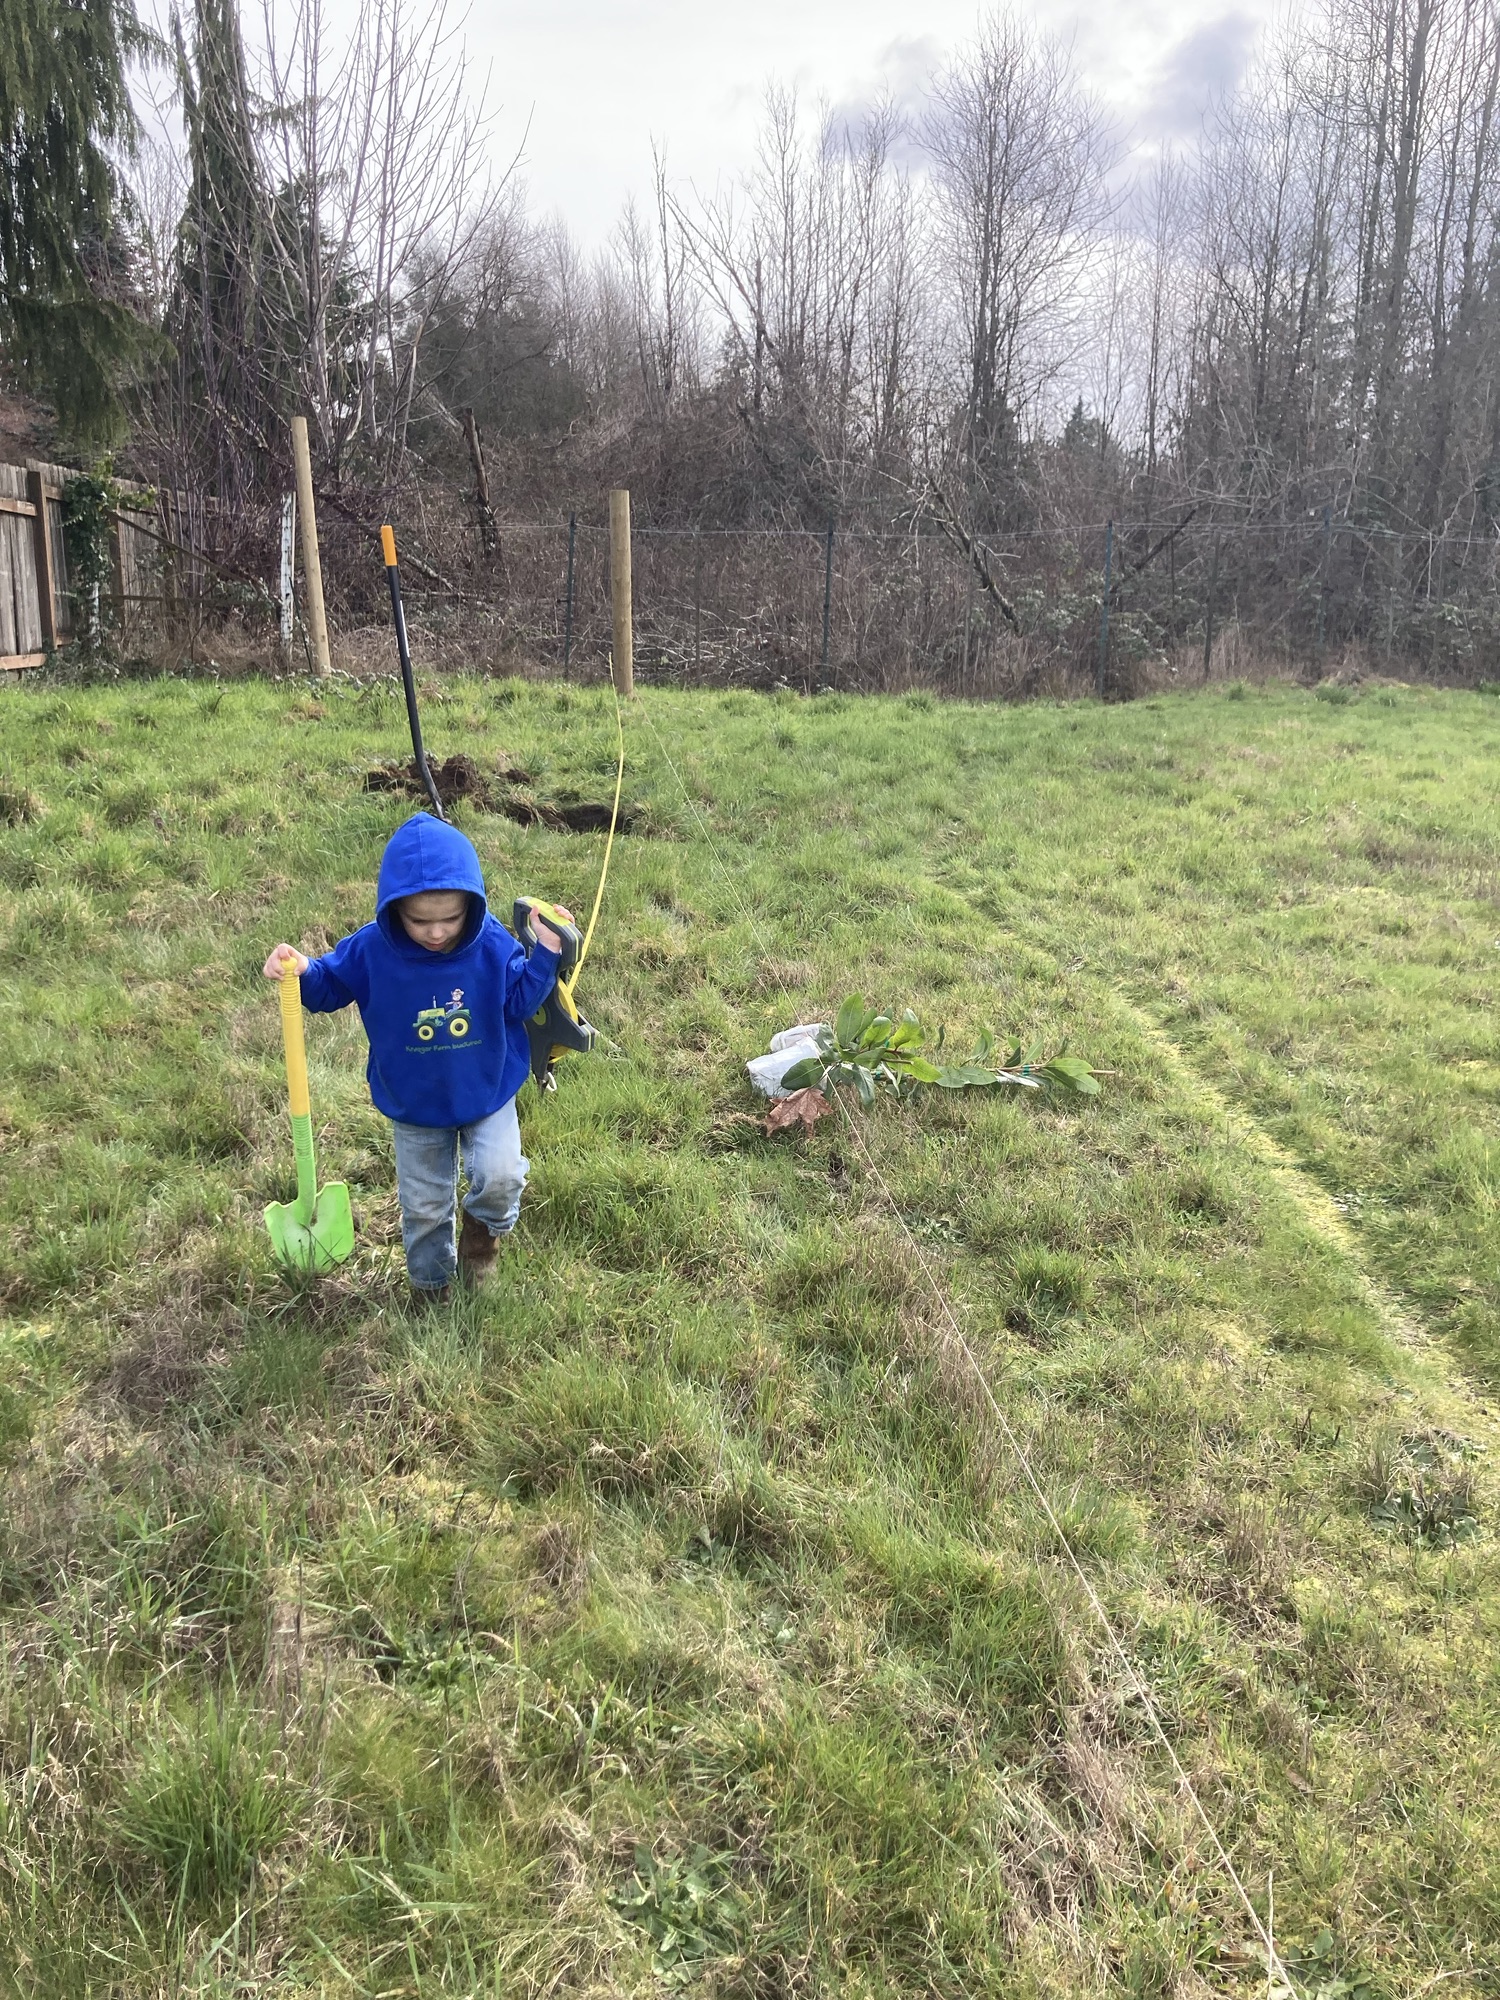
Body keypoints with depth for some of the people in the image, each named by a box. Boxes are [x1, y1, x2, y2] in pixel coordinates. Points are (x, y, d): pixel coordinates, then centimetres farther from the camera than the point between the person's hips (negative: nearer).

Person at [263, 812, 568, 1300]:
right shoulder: (371, 950, -21)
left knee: (500, 1178, -18)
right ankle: (431, 1286, 42)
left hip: (488, 1095, 0)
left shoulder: (493, 945, -20)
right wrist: (300, 971, -27)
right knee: (423, 1206, 15)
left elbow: (520, 1002, -8)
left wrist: (545, 953, -21)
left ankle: (483, 1226, 20)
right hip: (413, 1108, 1)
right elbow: (328, 986, -6)